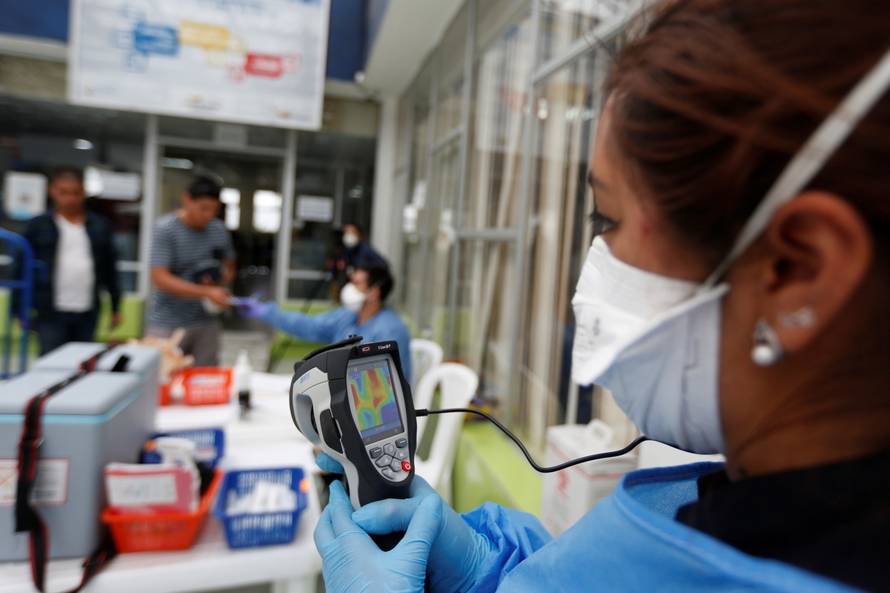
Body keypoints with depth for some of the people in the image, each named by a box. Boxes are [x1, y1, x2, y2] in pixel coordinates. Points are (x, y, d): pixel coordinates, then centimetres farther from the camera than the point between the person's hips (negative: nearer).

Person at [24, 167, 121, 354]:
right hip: (50, 312, -2)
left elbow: (110, 269, 10)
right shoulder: (38, 226, 2)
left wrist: (115, 307, 10)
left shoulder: (100, 226, 7)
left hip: (88, 312, 2)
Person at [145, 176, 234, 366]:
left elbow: (229, 267, 17)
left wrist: (219, 280, -7)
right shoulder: (165, 229, -10)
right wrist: (206, 292, -25)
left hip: (206, 323, 4)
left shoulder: (219, 230, 3)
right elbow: (160, 279, -17)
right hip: (168, 324, -4)